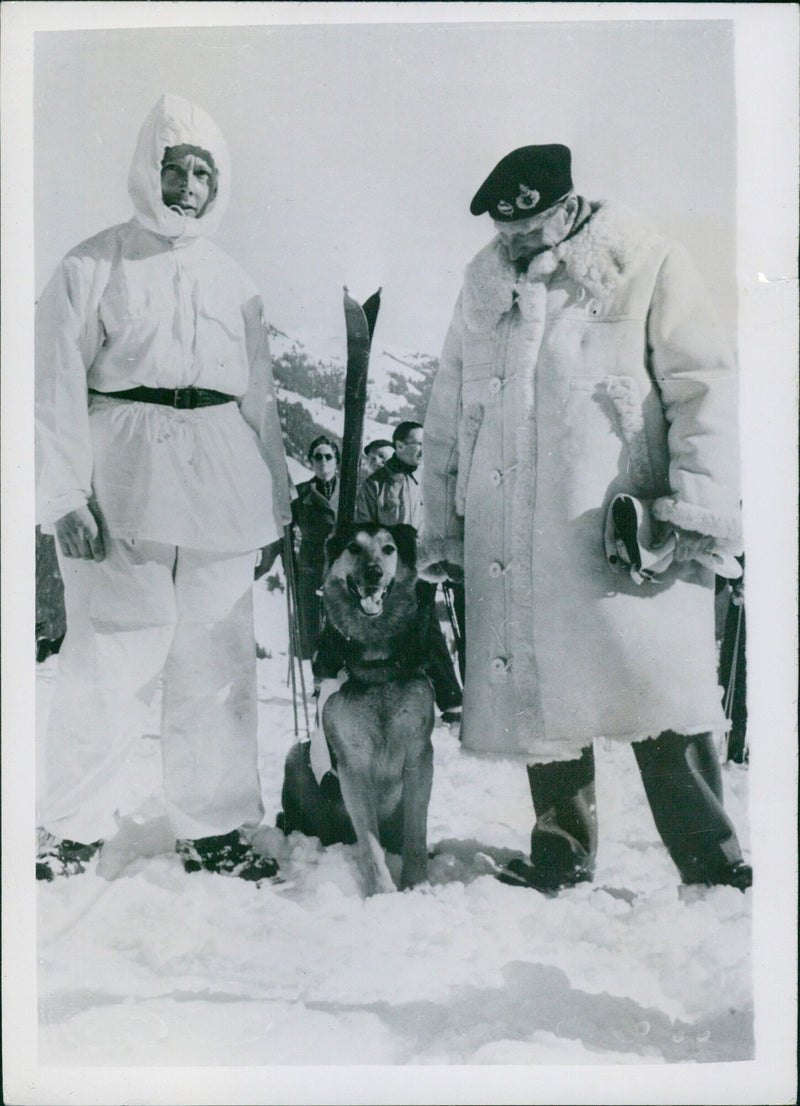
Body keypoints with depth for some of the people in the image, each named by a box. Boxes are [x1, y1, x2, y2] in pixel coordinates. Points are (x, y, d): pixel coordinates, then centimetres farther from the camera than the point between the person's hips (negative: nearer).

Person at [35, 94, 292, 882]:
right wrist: (66, 495, -10)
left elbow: (261, 400, 19)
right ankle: (74, 824, 14)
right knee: (109, 658, -4)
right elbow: (57, 388, -2)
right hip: (123, 487, -4)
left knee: (216, 660, 7)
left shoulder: (232, 281, 16)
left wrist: (275, 505, 16)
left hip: (221, 494, 4)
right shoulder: (94, 267, 3)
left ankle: (211, 825, 20)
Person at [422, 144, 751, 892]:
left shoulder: (647, 268, 1)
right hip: (510, 546, 4)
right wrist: (442, 527, 17)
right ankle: (561, 852, 22)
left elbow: (702, 392, -1)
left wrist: (699, 507, -11)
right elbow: (447, 415, 18)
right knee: (537, 696, 7)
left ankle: (712, 860, 8)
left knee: (659, 694, -7)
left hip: (624, 536, -4)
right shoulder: (484, 284, 14)